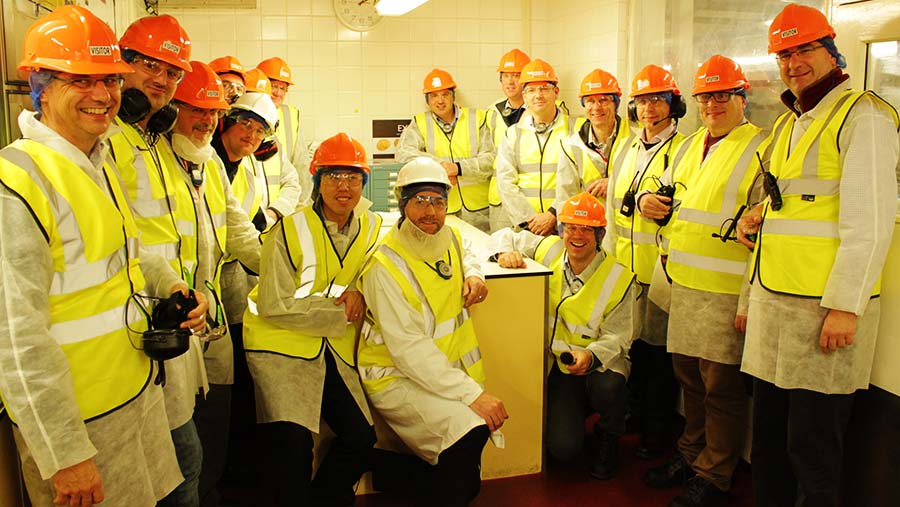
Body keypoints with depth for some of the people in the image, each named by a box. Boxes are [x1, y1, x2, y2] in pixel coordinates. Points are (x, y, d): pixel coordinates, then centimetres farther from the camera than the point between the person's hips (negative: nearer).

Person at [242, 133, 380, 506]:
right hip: (283, 345, -5)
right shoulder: (289, 231, -13)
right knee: (294, 442, -14)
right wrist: (341, 312, -15)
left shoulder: (372, 227, 1)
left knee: (361, 437, 4)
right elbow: (275, 306, -15)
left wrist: (359, 295, -11)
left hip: (336, 349, 5)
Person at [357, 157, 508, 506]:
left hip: (443, 371, 7)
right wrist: (472, 393, -28)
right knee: (470, 432, -29)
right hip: (395, 377, -7)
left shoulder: (449, 238, 3)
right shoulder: (385, 266, -19)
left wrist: (473, 275, 6)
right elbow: (409, 350, -24)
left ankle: (393, 471, 18)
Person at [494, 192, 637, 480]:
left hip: (601, 363, -1)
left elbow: (617, 337, -10)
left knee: (608, 385, -39)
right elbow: (506, 235, 10)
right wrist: (506, 252, -15)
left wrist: (591, 356, -32)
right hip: (558, 365, 1)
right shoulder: (549, 250, -4)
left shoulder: (619, 279, -11)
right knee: (563, 448, -17)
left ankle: (609, 439, -3)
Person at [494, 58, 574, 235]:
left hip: (562, 224, -2)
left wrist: (553, 215, -13)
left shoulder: (573, 130, 6)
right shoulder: (512, 134, 14)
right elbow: (506, 183, 4)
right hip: (520, 224, 2)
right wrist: (529, 219, -7)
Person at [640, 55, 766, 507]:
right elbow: (665, 191, 27)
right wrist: (647, 201, 7)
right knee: (688, 372, 17)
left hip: (726, 287, -7)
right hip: (684, 282, 7)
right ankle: (691, 453, 34)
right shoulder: (691, 144, 17)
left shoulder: (760, 147, -5)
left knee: (721, 384, 2)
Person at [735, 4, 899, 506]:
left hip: (824, 308, -8)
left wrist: (844, 306, -19)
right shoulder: (788, 123, 18)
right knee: (769, 436, 15)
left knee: (812, 446, 2)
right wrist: (758, 216, 11)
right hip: (773, 303, 8)